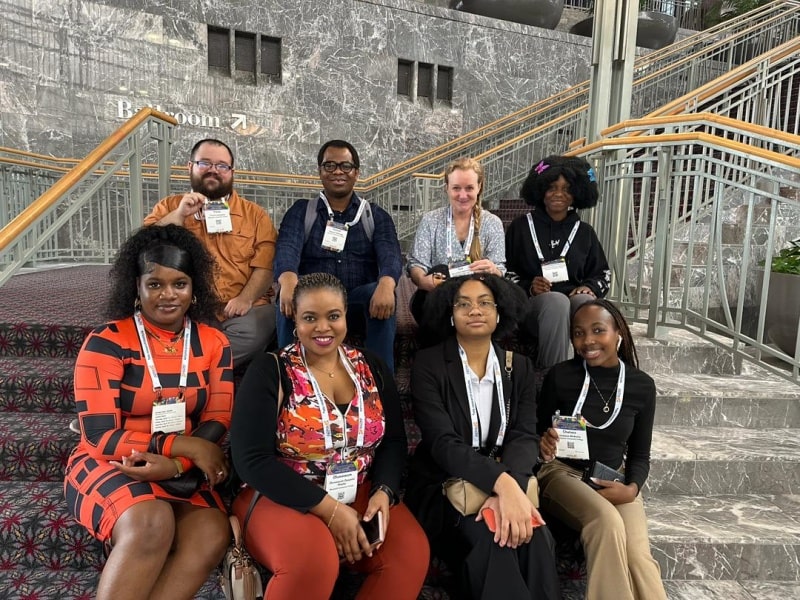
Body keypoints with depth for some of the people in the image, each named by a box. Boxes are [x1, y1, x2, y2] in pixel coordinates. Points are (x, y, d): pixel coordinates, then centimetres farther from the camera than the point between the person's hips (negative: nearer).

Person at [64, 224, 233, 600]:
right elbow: (99, 437, -12)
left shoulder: (213, 344, 2)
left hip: (180, 472, 3)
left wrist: (174, 464, -21)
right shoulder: (105, 343, -8)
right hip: (107, 466, -3)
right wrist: (185, 445, -20)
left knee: (213, 535, -26)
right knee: (152, 523, -34)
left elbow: (217, 424, -2)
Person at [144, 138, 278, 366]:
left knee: (255, 330, -31)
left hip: (238, 311, 1)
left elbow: (266, 264, 0)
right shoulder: (169, 206, 16)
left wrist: (246, 298, -16)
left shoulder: (254, 214, 11)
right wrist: (179, 214, -8)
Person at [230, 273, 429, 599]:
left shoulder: (371, 368, 4)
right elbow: (251, 459, -16)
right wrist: (328, 508, -20)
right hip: (284, 497, -3)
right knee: (312, 561, -33)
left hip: (359, 495, 4)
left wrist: (383, 492, -14)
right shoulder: (269, 372, -9)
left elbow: (394, 441, 6)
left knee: (412, 552, -21)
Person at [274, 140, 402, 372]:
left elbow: (390, 254, -8)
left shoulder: (376, 216, 12)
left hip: (358, 303, 1)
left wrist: (386, 284, -35)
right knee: (291, 296, -32)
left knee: (382, 293, -31)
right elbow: (287, 248, -10)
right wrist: (288, 281, -36)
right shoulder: (301, 211, 11)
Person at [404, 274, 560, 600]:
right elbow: (442, 442, -18)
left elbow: (524, 437, -6)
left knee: (534, 536, -28)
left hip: (508, 485, 3)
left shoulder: (519, 367, 5)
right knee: (489, 537, -31)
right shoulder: (428, 364, -8)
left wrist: (509, 490, -27)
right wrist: (503, 483, -32)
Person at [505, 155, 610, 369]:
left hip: (575, 299, 2)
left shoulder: (585, 232, 16)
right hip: (531, 303, -2)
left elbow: (603, 274, 21)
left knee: (586, 302, -35)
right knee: (557, 301, -37)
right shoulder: (520, 227, 8)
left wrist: (589, 287, -1)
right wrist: (528, 287, -11)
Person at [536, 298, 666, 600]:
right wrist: (543, 446, -21)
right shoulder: (560, 376, -9)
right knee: (608, 522, -32)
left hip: (614, 479, 2)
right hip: (563, 472, -2)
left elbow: (640, 454, 7)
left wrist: (632, 489, -13)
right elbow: (539, 431, 3)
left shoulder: (642, 385, -1)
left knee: (639, 557, -26)